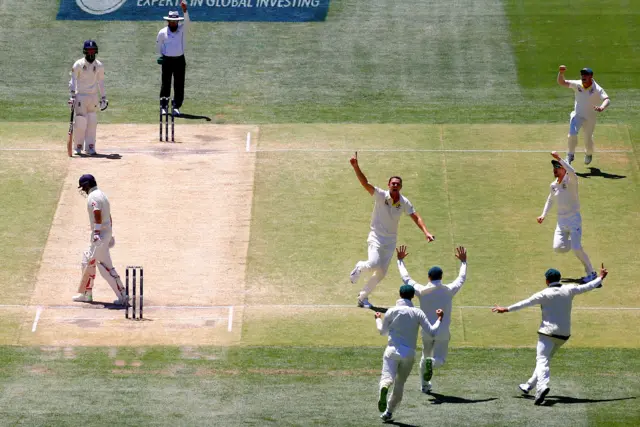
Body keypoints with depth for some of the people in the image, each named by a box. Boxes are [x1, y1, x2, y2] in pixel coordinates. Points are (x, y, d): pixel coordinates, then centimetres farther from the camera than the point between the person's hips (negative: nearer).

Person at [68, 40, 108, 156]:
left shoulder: (99, 66, 5)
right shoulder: (78, 64, -4)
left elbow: (101, 82, 13)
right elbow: (73, 80, -3)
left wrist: (103, 97, 11)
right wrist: (72, 96, -11)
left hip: (93, 97, 3)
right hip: (80, 96, -3)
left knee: (92, 123, 0)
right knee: (80, 122, -6)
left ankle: (90, 147, 6)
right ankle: (78, 146, 6)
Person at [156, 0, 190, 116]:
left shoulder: (182, 30, 1)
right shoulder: (162, 32, 0)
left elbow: (187, 21, -17)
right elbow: (158, 46, 13)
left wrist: (185, 10, -31)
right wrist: (161, 56, 12)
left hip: (179, 60, 1)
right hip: (167, 60, -1)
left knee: (179, 85, 1)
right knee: (165, 84, -1)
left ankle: (176, 107, 6)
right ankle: (163, 107, 3)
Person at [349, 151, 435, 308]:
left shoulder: (404, 202, -4)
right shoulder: (380, 195, -13)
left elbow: (416, 217, 0)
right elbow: (365, 183, -23)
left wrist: (426, 232, -14)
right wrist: (356, 167, -38)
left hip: (391, 241, 4)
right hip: (376, 237, -4)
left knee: (381, 273, 4)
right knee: (374, 264, -26)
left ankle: (363, 297, 23)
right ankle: (360, 267, 11)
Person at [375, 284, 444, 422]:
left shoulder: (391, 311, 1)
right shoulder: (417, 313, 0)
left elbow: (382, 331, 17)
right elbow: (432, 331, -1)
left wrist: (378, 319, 37)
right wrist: (439, 318, 15)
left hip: (392, 351, -2)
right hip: (409, 354, 2)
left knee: (387, 377, -18)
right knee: (399, 384, 18)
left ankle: (384, 388, -54)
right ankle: (389, 412, 23)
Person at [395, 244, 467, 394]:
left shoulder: (421, 291, -7)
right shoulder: (449, 290, -6)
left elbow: (406, 278, 6)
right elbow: (461, 278, 13)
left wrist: (400, 260, 18)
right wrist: (463, 261, 28)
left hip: (427, 331, 1)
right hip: (443, 331, -1)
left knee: (425, 356, 23)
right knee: (439, 358, 2)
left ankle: (424, 385, 28)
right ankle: (432, 363, -34)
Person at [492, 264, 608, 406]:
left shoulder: (545, 294, -9)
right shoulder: (569, 290, 3)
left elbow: (526, 303, -8)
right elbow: (587, 287, 14)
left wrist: (507, 309, -2)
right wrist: (600, 278, 30)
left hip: (548, 331, -6)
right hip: (564, 334, 6)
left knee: (542, 360, -13)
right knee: (545, 359, 20)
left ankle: (542, 386, -38)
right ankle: (529, 386, 28)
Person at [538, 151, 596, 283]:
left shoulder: (570, 180, -12)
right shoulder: (554, 185, 8)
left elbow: (572, 172, -37)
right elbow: (550, 200, 26)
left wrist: (559, 159, -40)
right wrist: (543, 215, 18)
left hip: (574, 219, -6)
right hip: (561, 221, 6)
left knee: (576, 249, -15)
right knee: (558, 248, -9)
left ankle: (591, 273, 0)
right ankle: (571, 242, 26)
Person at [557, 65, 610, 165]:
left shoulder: (597, 89, -20)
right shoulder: (577, 84, -9)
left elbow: (607, 100, -35)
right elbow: (561, 82, -11)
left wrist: (602, 107, -57)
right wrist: (561, 73, -32)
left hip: (590, 118, -1)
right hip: (577, 115, 1)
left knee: (588, 140, 13)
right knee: (572, 134, -22)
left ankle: (589, 154, 46)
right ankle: (570, 155, 0)